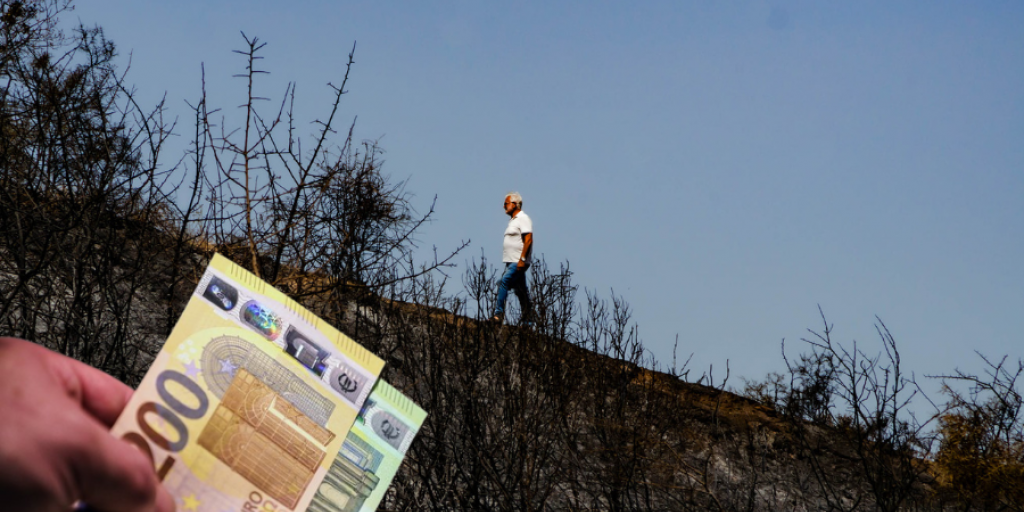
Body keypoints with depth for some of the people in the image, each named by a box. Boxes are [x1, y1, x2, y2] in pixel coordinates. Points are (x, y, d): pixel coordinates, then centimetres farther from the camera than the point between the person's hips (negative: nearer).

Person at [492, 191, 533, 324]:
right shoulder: (513, 220, 21)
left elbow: (528, 240, -18)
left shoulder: (523, 219, -8)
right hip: (511, 262, 10)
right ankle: (525, 320, 9)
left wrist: (522, 259, -24)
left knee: (504, 282, -20)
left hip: (518, 262, -10)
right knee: (521, 291, 8)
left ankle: (499, 313, -22)